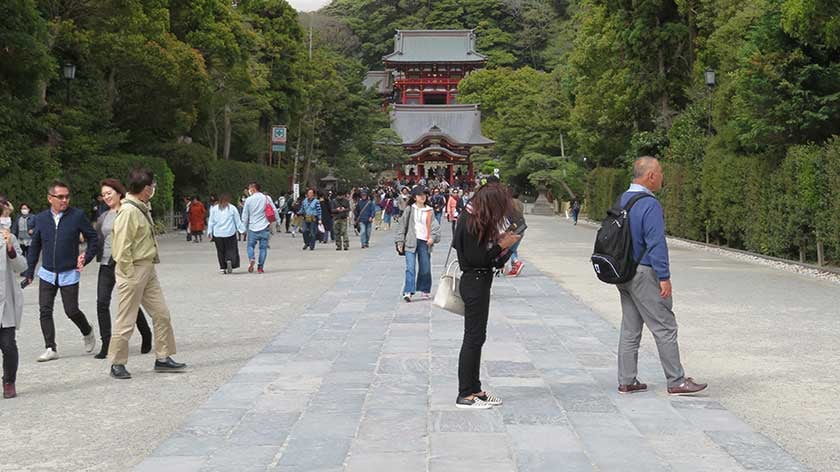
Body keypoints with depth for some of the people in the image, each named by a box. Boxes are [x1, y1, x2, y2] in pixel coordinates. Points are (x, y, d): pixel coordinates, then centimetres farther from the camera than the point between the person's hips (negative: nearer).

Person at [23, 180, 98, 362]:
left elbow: (93, 238, 2)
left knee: (71, 311, 0)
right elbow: (35, 246, 11)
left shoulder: (78, 216, -8)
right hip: (47, 274, 3)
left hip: (69, 274, -3)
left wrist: (86, 258, -9)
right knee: (45, 311, -2)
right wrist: (29, 271, 11)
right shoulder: (41, 218, 2)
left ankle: (87, 332, 29)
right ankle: (51, 348, 7)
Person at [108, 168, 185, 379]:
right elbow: (122, 247, -20)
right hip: (133, 269, -10)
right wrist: (129, 274, -18)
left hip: (148, 269, 10)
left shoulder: (143, 209, 11)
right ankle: (117, 364, 12)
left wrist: (150, 263, 15)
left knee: (161, 314, 11)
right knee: (126, 320, 0)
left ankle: (163, 358, 20)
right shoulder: (128, 211, -18)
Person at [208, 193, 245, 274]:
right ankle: (229, 260, -20)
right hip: (230, 233, -2)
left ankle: (222, 267, 6)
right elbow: (238, 221, 0)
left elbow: (211, 222, 6)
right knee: (231, 249, 6)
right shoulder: (232, 208, -3)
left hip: (218, 234, 2)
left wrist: (210, 233, 11)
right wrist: (242, 230, 6)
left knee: (221, 251, 9)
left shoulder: (214, 209, 4)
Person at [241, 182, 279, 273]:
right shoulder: (266, 198, 0)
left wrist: (244, 227, 15)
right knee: (263, 247, 6)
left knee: (250, 245, 13)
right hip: (264, 228, 1)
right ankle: (260, 267, 1)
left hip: (252, 228, -1)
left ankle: (251, 259, -14)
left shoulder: (249, 200, -2)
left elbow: (245, 216, 3)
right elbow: (274, 211, 0)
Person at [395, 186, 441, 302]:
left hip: (424, 242, 3)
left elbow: (435, 225, 4)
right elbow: (402, 225, 4)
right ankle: (408, 292, -16)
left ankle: (424, 290, 25)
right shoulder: (410, 209, 3)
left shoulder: (430, 211, 9)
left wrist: (433, 237, -14)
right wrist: (400, 241, -1)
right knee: (410, 267, -12)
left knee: (425, 268, 8)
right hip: (411, 242, -2)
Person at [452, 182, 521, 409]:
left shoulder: (476, 218, 10)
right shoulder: (472, 222, -20)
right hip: (475, 282, -10)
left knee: (476, 337, 14)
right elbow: (477, 258, -21)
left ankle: (474, 389, 23)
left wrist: (499, 240, 3)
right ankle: (465, 395, 3)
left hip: (478, 282, 10)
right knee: (474, 337, -4)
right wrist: (502, 245, -14)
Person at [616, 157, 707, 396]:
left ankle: (626, 381, 15)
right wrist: (664, 277, -17)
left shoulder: (622, 200, 10)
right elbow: (656, 244, -20)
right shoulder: (650, 205, -17)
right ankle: (676, 382, 3)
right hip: (644, 273, -9)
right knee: (665, 328, -2)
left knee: (630, 329, 12)